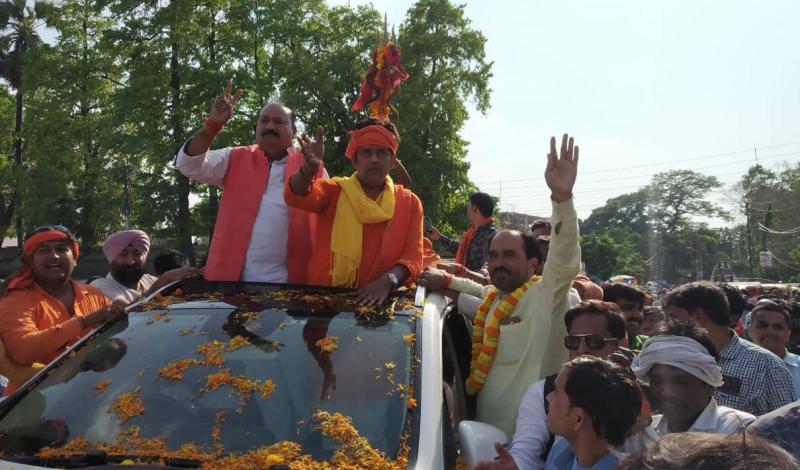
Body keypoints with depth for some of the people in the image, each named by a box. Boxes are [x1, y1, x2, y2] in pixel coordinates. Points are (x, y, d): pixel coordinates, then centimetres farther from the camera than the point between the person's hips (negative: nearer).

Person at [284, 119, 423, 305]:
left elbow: (413, 256, 0)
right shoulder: (334, 190, 4)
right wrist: (309, 167, -34)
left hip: (379, 299, -2)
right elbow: (296, 196, -14)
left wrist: (387, 281, -18)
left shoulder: (409, 202, 6)